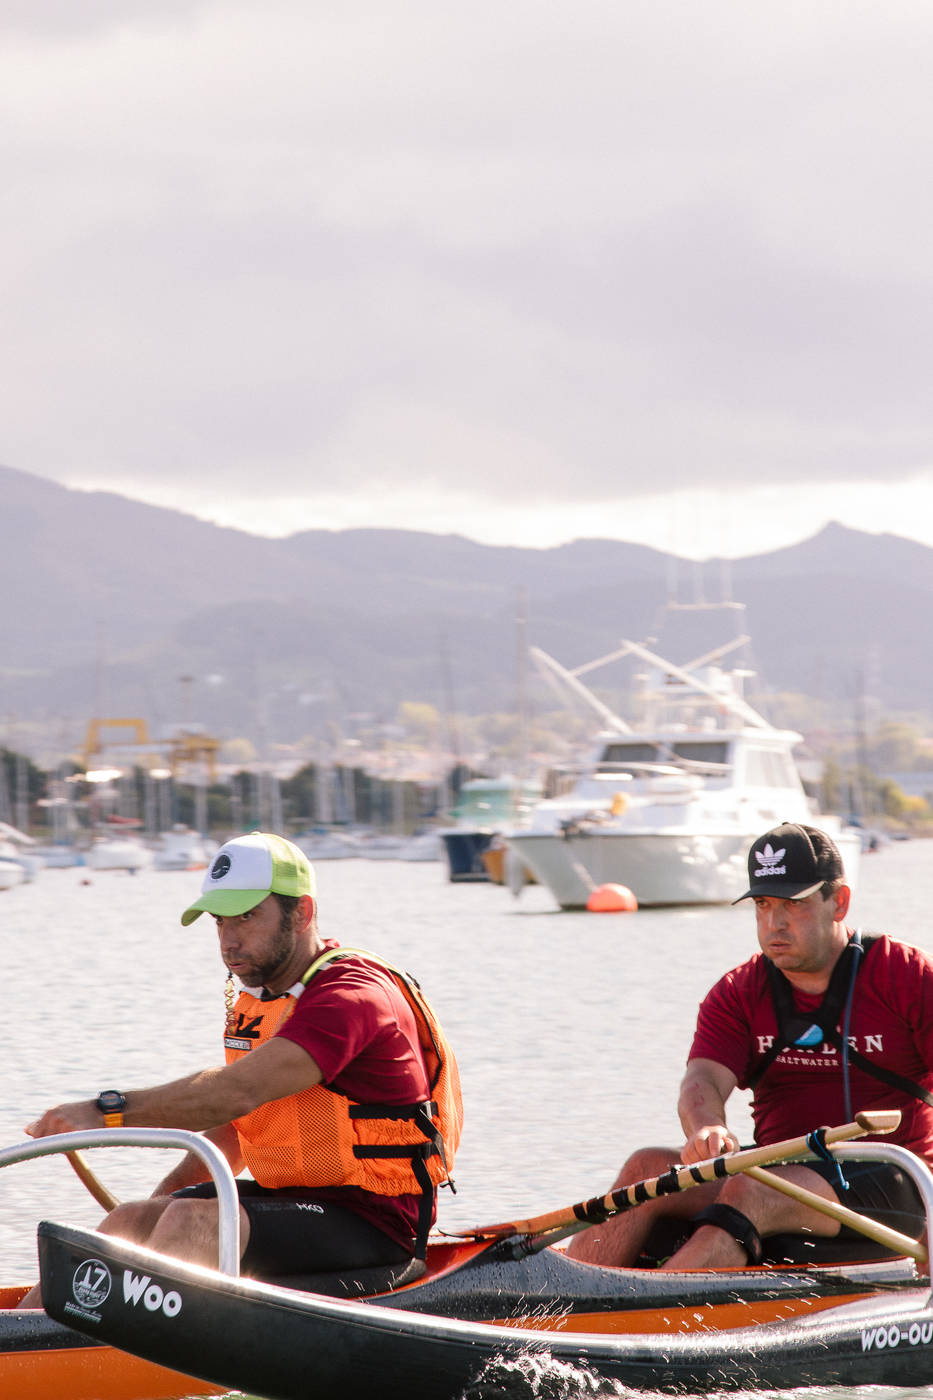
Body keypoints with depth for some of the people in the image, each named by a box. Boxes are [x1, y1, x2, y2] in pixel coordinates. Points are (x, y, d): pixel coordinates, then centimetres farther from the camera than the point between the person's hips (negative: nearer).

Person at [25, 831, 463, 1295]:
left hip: (375, 1227, -9)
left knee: (197, 1220, -29)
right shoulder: (252, 1002, 13)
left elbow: (237, 1092, -31)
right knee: (132, 1222, -8)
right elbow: (233, 1129, 22)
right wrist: (160, 1200, 6)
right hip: (294, 1202, 9)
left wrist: (109, 1112, -36)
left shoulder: (350, 998, -19)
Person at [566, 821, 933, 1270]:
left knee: (750, 1192, -32)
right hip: (780, 1174, 5)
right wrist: (707, 1130, -33)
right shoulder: (737, 994, 9)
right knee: (649, 1167, -19)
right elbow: (704, 1079, -9)